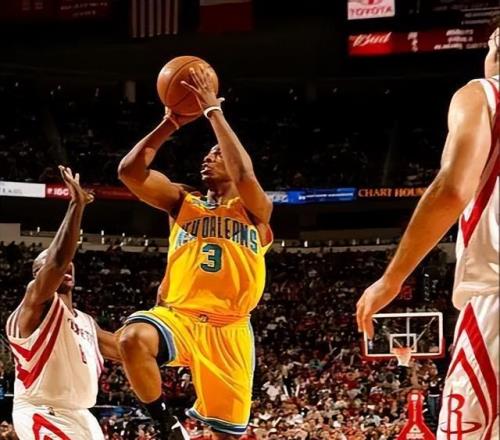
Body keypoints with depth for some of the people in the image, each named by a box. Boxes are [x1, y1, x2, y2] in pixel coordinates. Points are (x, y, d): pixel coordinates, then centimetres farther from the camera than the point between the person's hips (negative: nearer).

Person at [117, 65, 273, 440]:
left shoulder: (256, 209, 7)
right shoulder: (183, 202, 15)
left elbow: (244, 175, -17)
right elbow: (130, 171, 2)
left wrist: (213, 109, -11)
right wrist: (172, 123, -2)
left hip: (229, 329, -1)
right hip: (178, 317, 1)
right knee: (133, 338, -34)